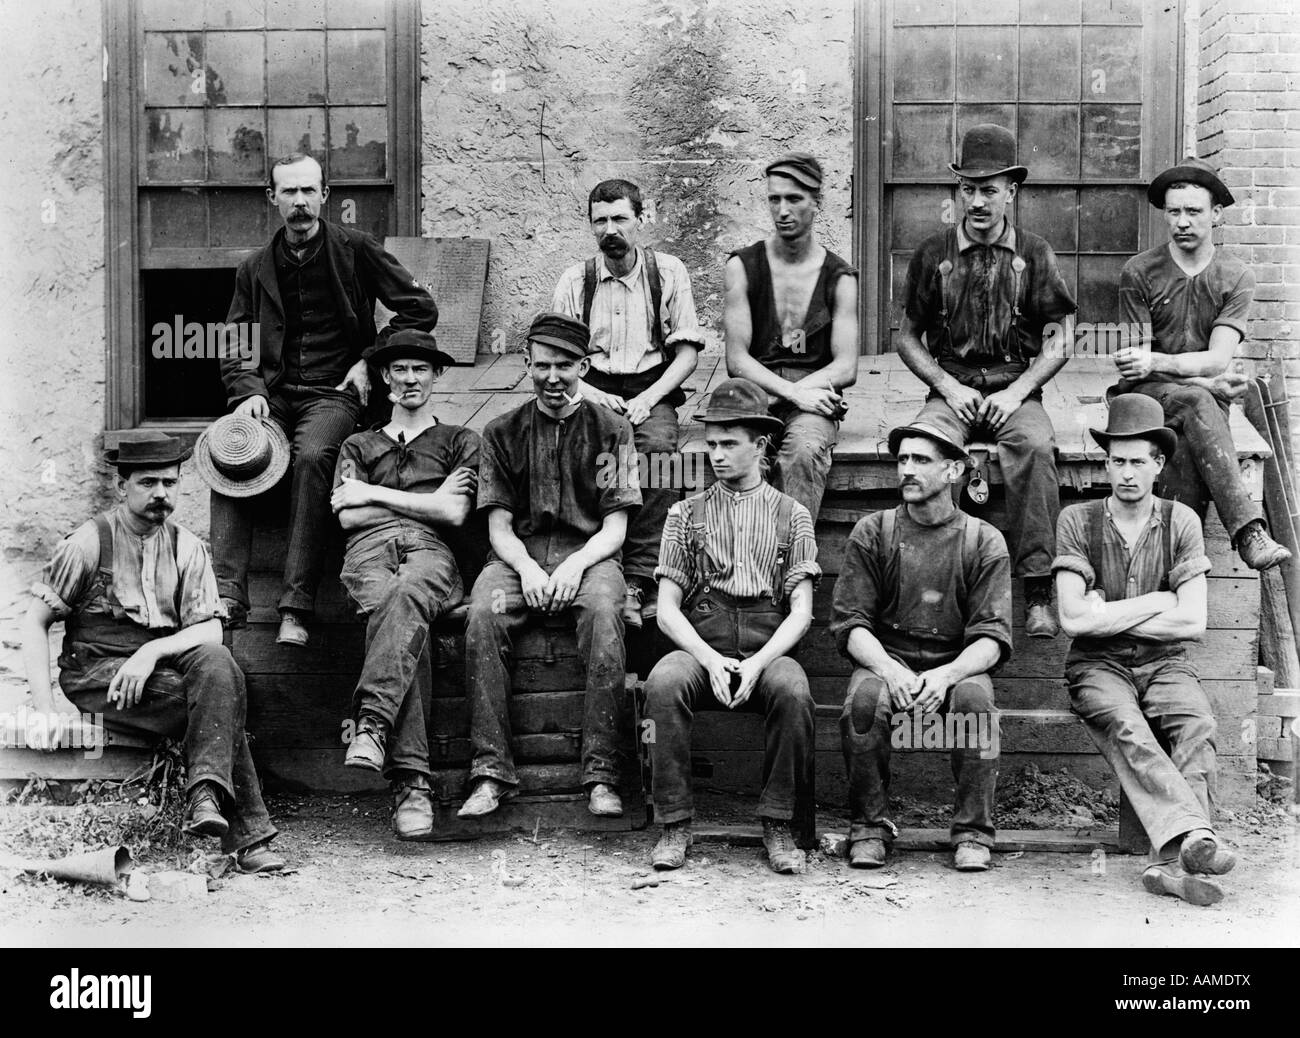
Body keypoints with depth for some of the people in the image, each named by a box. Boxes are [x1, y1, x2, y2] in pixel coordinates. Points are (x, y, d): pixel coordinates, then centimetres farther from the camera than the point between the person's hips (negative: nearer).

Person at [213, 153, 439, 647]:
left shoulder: (354, 248, 5)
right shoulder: (255, 268, 15)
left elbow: (420, 309, 4)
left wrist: (371, 362, -1)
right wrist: (247, 391, -5)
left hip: (333, 391, -3)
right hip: (272, 393, 4)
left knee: (312, 456, -35)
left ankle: (296, 606, -34)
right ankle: (227, 597, -28)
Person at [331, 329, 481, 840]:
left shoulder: (460, 441, 27)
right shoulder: (358, 445, 33)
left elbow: (453, 513, 9)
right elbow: (347, 516, 15)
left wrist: (375, 495, 10)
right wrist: (426, 500, 11)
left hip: (429, 551, 0)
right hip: (369, 551, 0)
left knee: (407, 596, -41)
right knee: (396, 612, -37)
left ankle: (372, 722, -57)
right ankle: (411, 781, -48)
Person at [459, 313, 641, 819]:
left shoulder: (610, 429, 9)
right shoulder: (502, 432, 13)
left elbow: (615, 526, 4)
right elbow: (499, 525, 7)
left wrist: (576, 564, -15)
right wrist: (527, 568, -13)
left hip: (588, 553, -1)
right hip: (519, 555, 2)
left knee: (603, 611, -35)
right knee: (482, 614, -31)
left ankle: (601, 776, -32)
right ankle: (491, 772, -29)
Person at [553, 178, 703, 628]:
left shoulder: (668, 272, 5)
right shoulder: (574, 280, 9)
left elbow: (688, 352, 3)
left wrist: (649, 399, -12)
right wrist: (590, 395, -12)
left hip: (653, 389, -1)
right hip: (592, 390, 1)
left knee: (659, 445, -34)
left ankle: (639, 579, -32)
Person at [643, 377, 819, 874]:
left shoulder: (791, 515, 12)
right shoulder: (687, 513, 14)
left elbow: (801, 610, 4)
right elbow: (667, 609, 6)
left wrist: (756, 663, -14)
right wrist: (711, 660, -12)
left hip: (768, 648, 0)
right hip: (699, 646, 1)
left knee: (793, 691, -34)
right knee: (663, 683, -32)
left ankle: (777, 823, -19)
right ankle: (675, 823, -22)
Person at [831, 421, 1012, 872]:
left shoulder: (984, 541, 3)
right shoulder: (872, 532, 5)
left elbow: (993, 637, -5)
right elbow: (850, 623, -2)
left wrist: (947, 675, -26)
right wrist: (890, 670, -22)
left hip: (957, 667, 0)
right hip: (884, 661, 0)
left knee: (975, 697, -33)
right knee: (864, 699, -33)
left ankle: (973, 833, -18)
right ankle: (869, 827, -14)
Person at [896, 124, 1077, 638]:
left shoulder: (1034, 254, 7)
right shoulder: (932, 254, 8)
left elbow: (1060, 341, 5)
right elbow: (908, 339, 11)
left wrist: (1017, 391, -9)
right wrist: (949, 387, -4)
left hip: (1015, 389, -1)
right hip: (951, 388, 1)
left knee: (1036, 446, -34)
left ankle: (1038, 592, -30)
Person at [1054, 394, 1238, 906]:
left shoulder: (1180, 522, 6)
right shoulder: (1078, 520, 1)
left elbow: (1192, 622, -2)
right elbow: (1073, 619, -9)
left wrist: (1107, 615, -5)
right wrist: (1157, 602, -5)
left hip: (1164, 662, 2)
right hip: (1098, 666, -1)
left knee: (1196, 725, -31)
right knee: (1125, 726, -34)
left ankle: (1172, 860, -41)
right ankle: (1195, 834, -47)